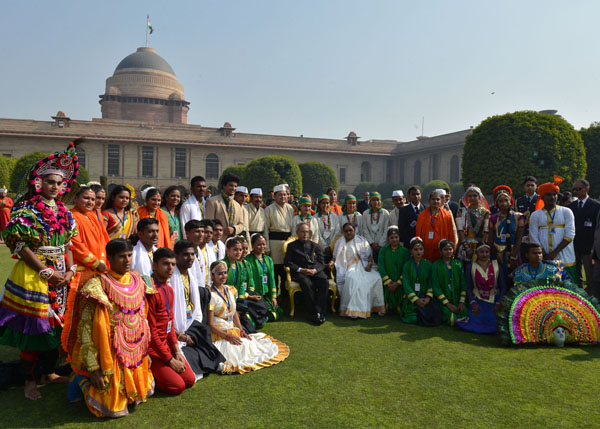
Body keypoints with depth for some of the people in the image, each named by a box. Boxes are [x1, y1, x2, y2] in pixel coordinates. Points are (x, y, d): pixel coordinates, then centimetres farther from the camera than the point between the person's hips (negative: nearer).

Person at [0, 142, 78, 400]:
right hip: (33, 277, -6)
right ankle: (29, 381, 16)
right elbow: (22, 247, -13)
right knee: (32, 328, 1)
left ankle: (49, 373, 29)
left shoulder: (63, 212, 10)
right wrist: (48, 273, -14)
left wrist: (70, 271, -2)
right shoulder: (27, 210, -8)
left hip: (60, 278, 6)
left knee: (54, 325, 13)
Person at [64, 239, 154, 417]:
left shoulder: (137, 281, 2)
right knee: (113, 408, -5)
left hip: (135, 354, 7)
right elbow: (85, 330, -17)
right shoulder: (98, 287, -18)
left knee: (145, 391, 16)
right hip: (110, 355, -6)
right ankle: (83, 381, 19)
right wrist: (93, 369, -18)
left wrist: (146, 352, 11)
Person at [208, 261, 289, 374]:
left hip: (233, 331, 6)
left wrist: (241, 331, 4)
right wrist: (228, 337, -19)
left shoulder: (231, 290, 10)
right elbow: (210, 324, -13)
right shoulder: (211, 295, -13)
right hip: (219, 334, -6)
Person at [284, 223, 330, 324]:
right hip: (300, 272, -2)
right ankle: (314, 313, -31)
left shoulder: (315, 246, 23)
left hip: (315, 271, 3)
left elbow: (321, 262, 12)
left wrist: (315, 270, -11)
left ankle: (321, 312, -27)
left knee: (325, 282, -29)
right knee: (307, 283, -35)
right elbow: (288, 262, 4)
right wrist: (300, 269, -12)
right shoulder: (292, 246, 17)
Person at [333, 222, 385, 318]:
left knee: (376, 277, -26)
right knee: (353, 279, -36)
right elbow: (335, 258, 15)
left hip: (362, 266, 1)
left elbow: (370, 256, 10)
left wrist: (369, 265, -9)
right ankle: (353, 309, -36)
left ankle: (377, 306, -16)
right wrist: (332, 264, -6)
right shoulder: (339, 243, 18)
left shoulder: (362, 241, 15)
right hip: (347, 268, -1)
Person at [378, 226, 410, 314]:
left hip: (400, 284, -1)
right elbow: (381, 267, -1)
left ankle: (399, 309, 4)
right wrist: (388, 282, -12)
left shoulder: (404, 251, 4)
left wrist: (397, 283, -12)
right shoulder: (383, 250, 7)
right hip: (387, 284, 1)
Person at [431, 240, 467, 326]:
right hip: (443, 300, -3)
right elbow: (436, 287, -4)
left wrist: (462, 302, -6)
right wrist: (447, 304, -11)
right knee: (452, 320, -27)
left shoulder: (458, 264, 11)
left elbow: (463, 283, 7)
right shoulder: (436, 265, 2)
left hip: (458, 299, 3)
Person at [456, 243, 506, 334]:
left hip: (493, 302, 1)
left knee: (492, 327, -15)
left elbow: (503, 287, 3)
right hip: (478, 301, -1)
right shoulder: (471, 267, 4)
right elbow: (469, 288, 2)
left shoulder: (496, 266, 4)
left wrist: (498, 303, -10)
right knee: (476, 325, -18)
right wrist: (473, 303, -13)